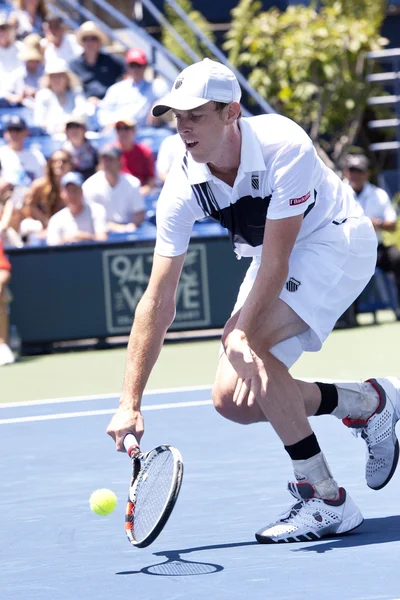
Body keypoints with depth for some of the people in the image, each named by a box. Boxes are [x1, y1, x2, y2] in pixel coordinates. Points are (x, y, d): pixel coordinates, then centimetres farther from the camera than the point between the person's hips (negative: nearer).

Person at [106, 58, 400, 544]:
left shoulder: (283, 146, -33)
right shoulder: (183, 187, -18)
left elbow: (276, 260, -31)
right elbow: (158, 301, -18)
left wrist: (241, 334, -43)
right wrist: (130, 403, -22)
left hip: (337, 239, -6)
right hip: (274, 260, 6)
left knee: (250, 346, -29)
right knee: (231, 399, -5)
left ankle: (326, 500, -20)